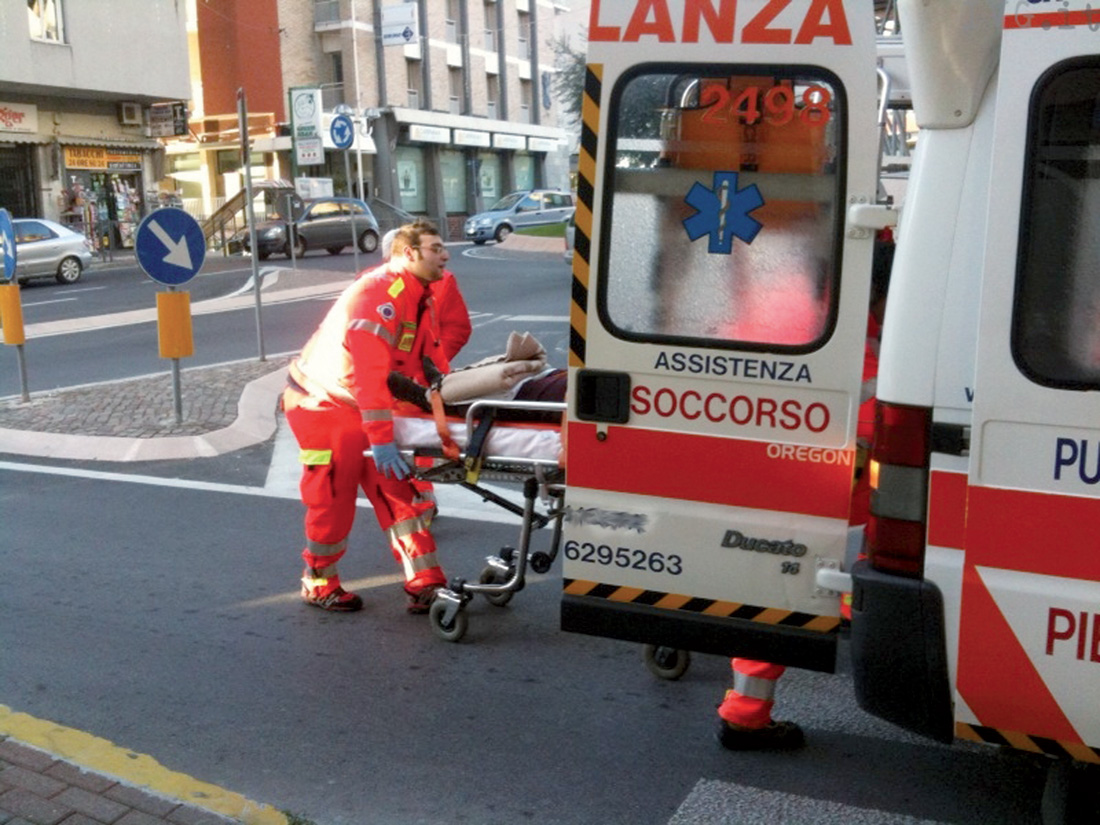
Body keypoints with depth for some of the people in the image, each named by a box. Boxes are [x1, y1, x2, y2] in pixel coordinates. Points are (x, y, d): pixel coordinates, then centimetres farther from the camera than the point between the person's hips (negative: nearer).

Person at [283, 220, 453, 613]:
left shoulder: (421, 298, 3)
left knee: (395, 490, 3)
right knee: (333, 497, 0)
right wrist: (381, 438, -35)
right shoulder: (379, 294, -28)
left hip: (362, 404, 9)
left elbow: (434, 360, 7)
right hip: (321, 403, -8)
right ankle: (319, 584, 20)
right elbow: (368, 372, -34)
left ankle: (424, 583, 5)